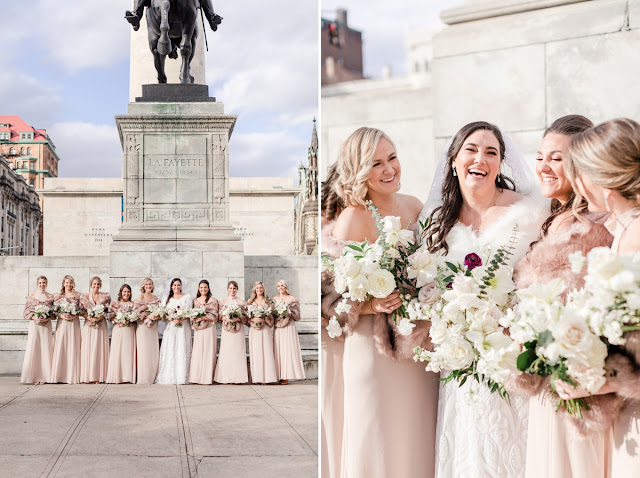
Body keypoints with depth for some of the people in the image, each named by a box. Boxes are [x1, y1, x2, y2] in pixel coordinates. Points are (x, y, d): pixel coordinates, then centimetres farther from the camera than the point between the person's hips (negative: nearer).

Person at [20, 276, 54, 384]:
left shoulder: (50, 297, 9)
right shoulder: (31, 296, 7)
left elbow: (54, 312, 6)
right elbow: (27, 311, 4)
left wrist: (47, 318, -12)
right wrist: (35, 318, -12)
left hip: (46, 325, 0)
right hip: (34, 324, 0)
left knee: (45, 348, -2)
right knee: (33, 348, -5)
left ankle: (44, 376, 1)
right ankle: (34, 376, -1)